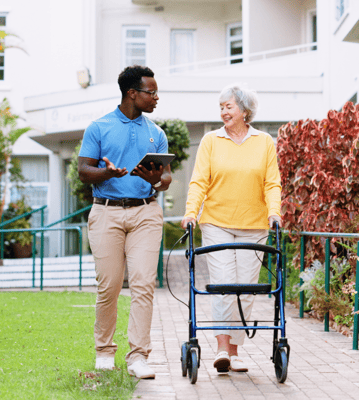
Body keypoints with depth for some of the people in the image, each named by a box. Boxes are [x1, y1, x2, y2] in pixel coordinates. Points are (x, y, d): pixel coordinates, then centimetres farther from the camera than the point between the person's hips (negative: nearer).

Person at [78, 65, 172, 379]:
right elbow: (84, 171, 2)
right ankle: (105, 350, 16)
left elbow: (167, 176, 12)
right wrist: (106, 172, -19)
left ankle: (139, 356, -8)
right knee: (109, 285, -1)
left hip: (146, 213, 2)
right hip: (107, 212, -2)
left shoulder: (156, 133, 15)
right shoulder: (99, 128, 6)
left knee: (144, 283, -9)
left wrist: (157, 179, -12)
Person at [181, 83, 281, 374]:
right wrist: (191, 211, -14)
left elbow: (272, 183, 5)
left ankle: (234, 352, 9)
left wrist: (273, 210, -12)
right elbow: (200, 181, 0)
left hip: (253, 227, 1)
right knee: (222, 286, -11)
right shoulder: (211, 141, 6)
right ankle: (223, 349, -10)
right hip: (217, 223, -1)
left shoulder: (265, 143, 8)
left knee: (245, 290, 2)